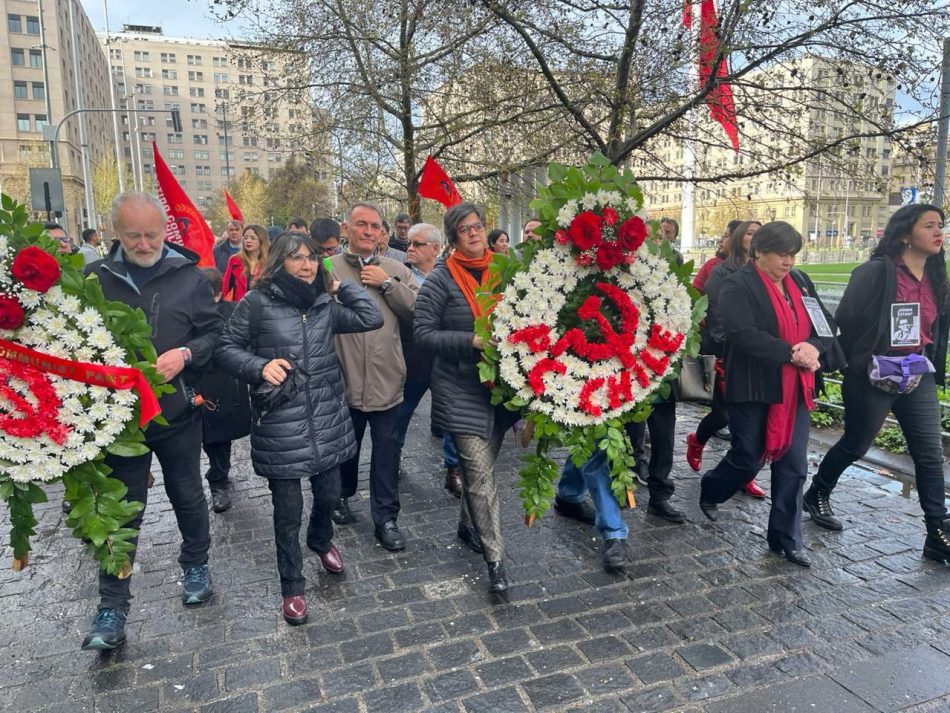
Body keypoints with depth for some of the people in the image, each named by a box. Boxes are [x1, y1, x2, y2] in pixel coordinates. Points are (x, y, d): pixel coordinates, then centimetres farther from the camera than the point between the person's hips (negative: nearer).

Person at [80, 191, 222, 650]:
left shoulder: (189, 276, -2)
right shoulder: (96, 278, -1)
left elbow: (213, 332, 0)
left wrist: (185, 354, -17)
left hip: (178, 413, 0)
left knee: (187, 496, 17)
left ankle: (196, 566, 40)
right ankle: (112, 609, 20)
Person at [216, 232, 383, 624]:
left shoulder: (325, 304, 6)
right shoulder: (257, 302, -6)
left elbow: (371, 319, -2)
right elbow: (226, 348, -1)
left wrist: (340, 285, 1)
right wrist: (259, 366, -17)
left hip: (327, 420, 4)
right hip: (280, 424, -4)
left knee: (329, 494, 18)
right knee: (288, 509, 6)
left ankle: (320, 540, 52)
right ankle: (292, 586, 27)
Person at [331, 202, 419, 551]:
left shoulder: (397, 270, 5)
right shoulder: (329, 268, -2)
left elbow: (418, 309, -6)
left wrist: (388, 284, -12)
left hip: (386, 379, 1)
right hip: (343, 379, -1)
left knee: (386, 450, 8)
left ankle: (386, 517, 21)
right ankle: (341, 496, 44)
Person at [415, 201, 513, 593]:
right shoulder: (441, 279, -7)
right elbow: (423, 332, -10)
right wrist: (472, 341, -20)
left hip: (499, 383, 5)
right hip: (461, 389, -5)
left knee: (480, 464, 19)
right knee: (481, 473, -7)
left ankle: (468, 526, 41)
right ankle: (495, 558, 3)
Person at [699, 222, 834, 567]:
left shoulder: (801, 282, 11)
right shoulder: (738, 285, -10)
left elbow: (826, 322, 9)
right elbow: (742, 333, -22)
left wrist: (814, 348, -12)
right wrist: (792, 353, -21)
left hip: (795, 388, 6)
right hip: (753, 388, -6)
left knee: (793, 465, 6)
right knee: (748, 459, 6)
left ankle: (786, 537, 19)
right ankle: (710, 491, 36)